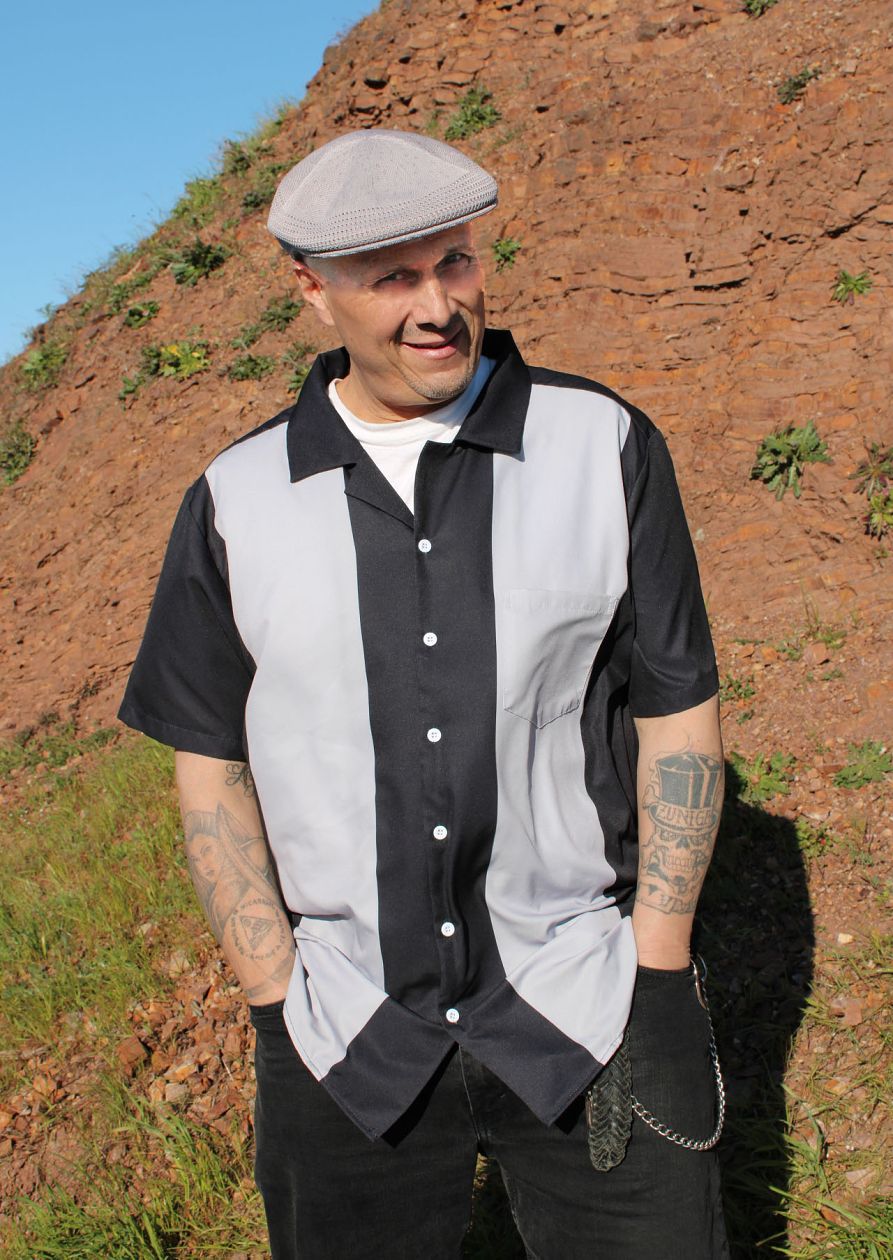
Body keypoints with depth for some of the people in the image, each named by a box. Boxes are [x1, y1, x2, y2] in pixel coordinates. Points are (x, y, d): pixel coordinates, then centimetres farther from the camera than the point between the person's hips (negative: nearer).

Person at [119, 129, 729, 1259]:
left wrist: (656, 981, -4)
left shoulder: (606, 447, -4)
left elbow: (679, 716, -1)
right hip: (346, 1037, 1)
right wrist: (277, 1002, -1)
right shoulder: (236, 502, -1)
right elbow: (210, 766, 3)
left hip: (588, 1010, 0)